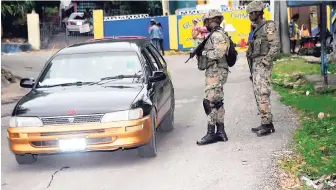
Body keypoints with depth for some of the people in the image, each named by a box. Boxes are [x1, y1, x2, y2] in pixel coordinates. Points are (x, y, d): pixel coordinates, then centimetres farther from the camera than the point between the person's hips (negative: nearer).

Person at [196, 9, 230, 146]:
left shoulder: (218, 34, -14)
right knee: (217, 103, 12)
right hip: (215, 73, 11)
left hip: (216, 73, -11)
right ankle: (220, 132, 16)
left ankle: (211, 133, -9)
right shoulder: (215, 35, 17)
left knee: (209, 102, -11)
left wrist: (203, 52, -13)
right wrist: (200, 55, 5)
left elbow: (218, 53, -25)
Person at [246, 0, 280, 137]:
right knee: (258, 94, 9)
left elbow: (275, 46, -17)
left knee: (263, 95, -12)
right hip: (256, 65, 10)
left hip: (263, 65, -10)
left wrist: (264, 62, -21)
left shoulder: (268, 26, -10)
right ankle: (266, 124, 13)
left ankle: (267, 125, -10)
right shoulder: (257, 28, 18)